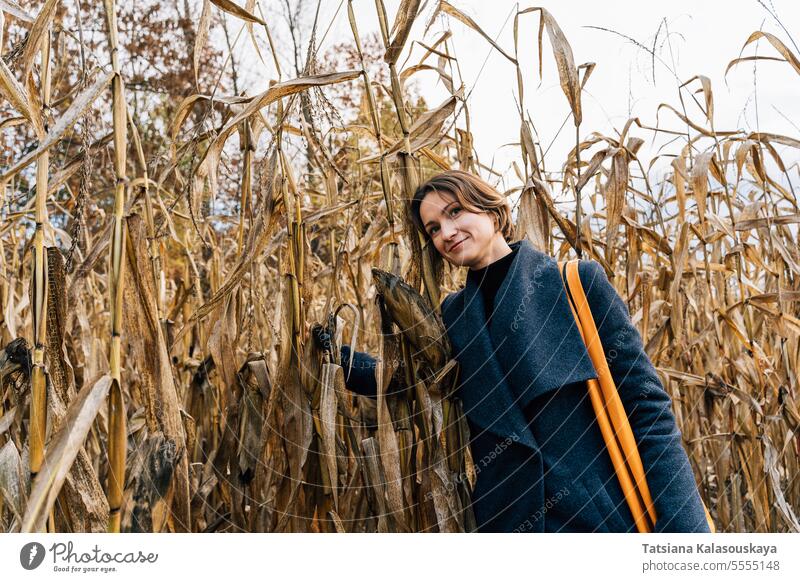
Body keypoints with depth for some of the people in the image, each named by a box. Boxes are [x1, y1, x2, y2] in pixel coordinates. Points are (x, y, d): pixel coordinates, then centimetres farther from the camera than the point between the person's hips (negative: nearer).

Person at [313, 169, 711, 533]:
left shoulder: (577, 281, -5)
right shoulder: (454, 314, 6)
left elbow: (646, 404, -7)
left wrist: (681, 523, -14)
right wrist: (340, 356, 6)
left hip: (610, 511, -3)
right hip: (512, 517, 4)